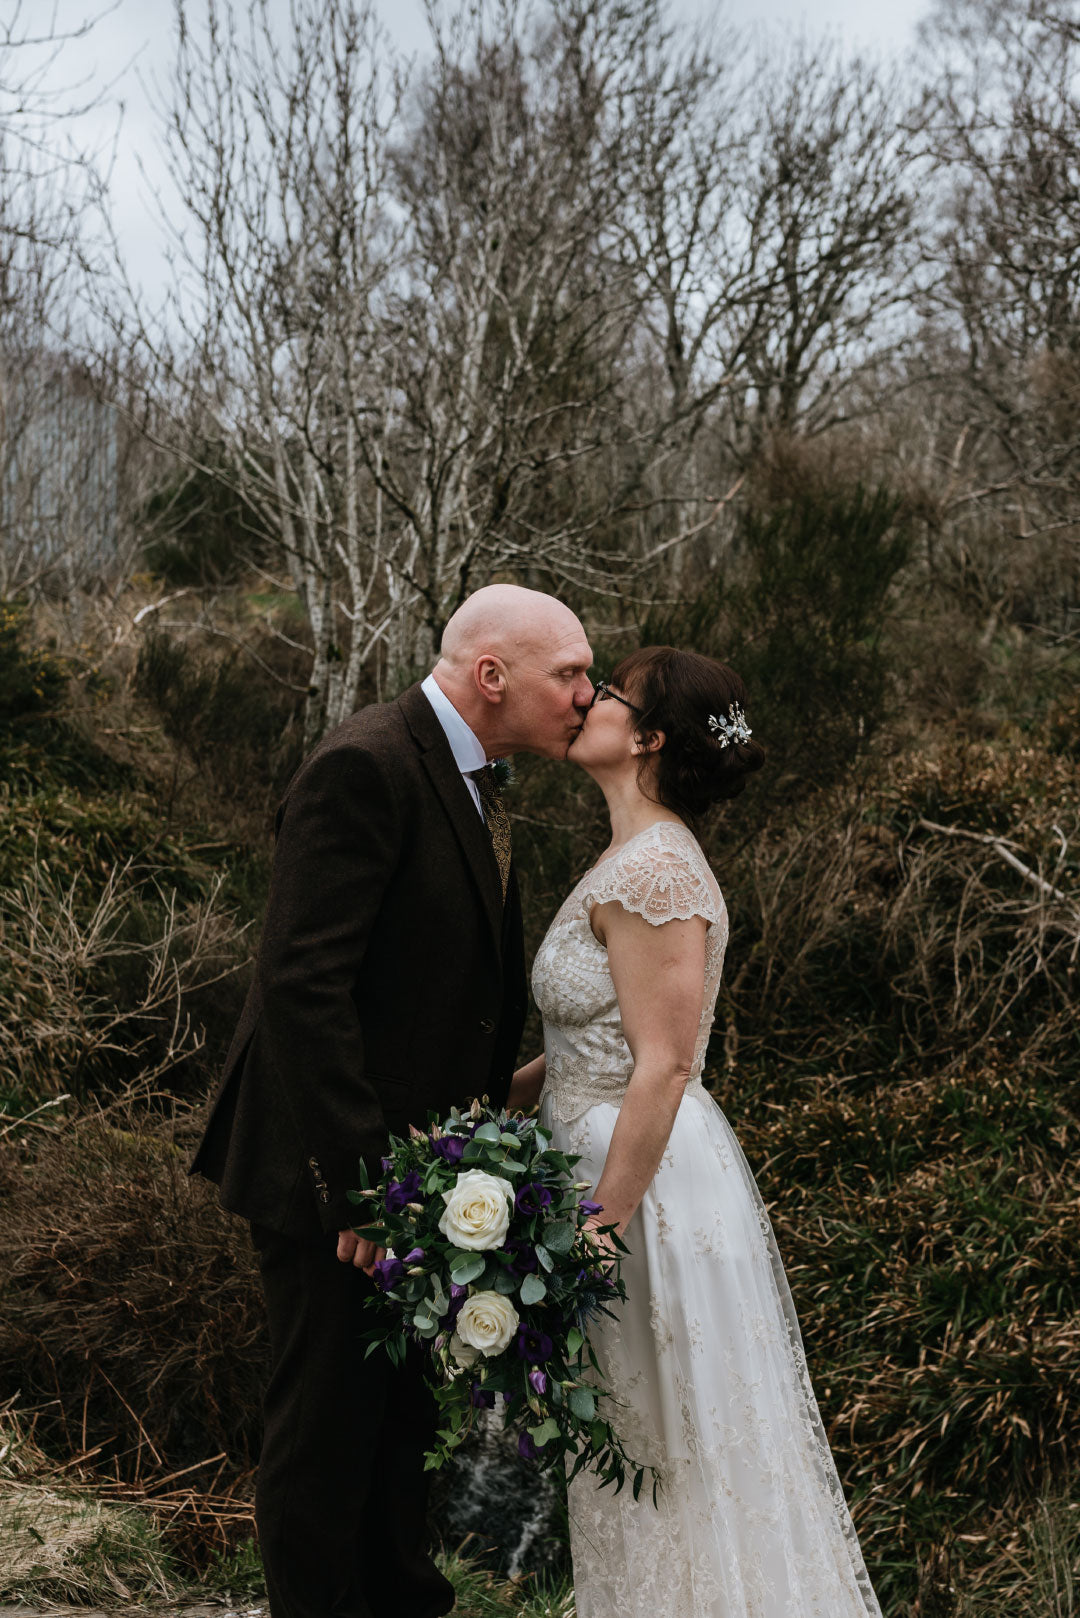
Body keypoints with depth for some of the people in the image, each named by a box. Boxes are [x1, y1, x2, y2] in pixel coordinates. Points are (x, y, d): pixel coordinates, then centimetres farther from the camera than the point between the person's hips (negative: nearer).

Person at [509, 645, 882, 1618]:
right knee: (632, 1461, 19)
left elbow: (663, 1067, -24)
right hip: (620, 1168, 10)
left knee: (666, 1456, 4)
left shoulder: (652, 870, -19)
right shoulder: (637, 861, 11)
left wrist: (597, 1236, -23)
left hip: (652, 1183, -10)